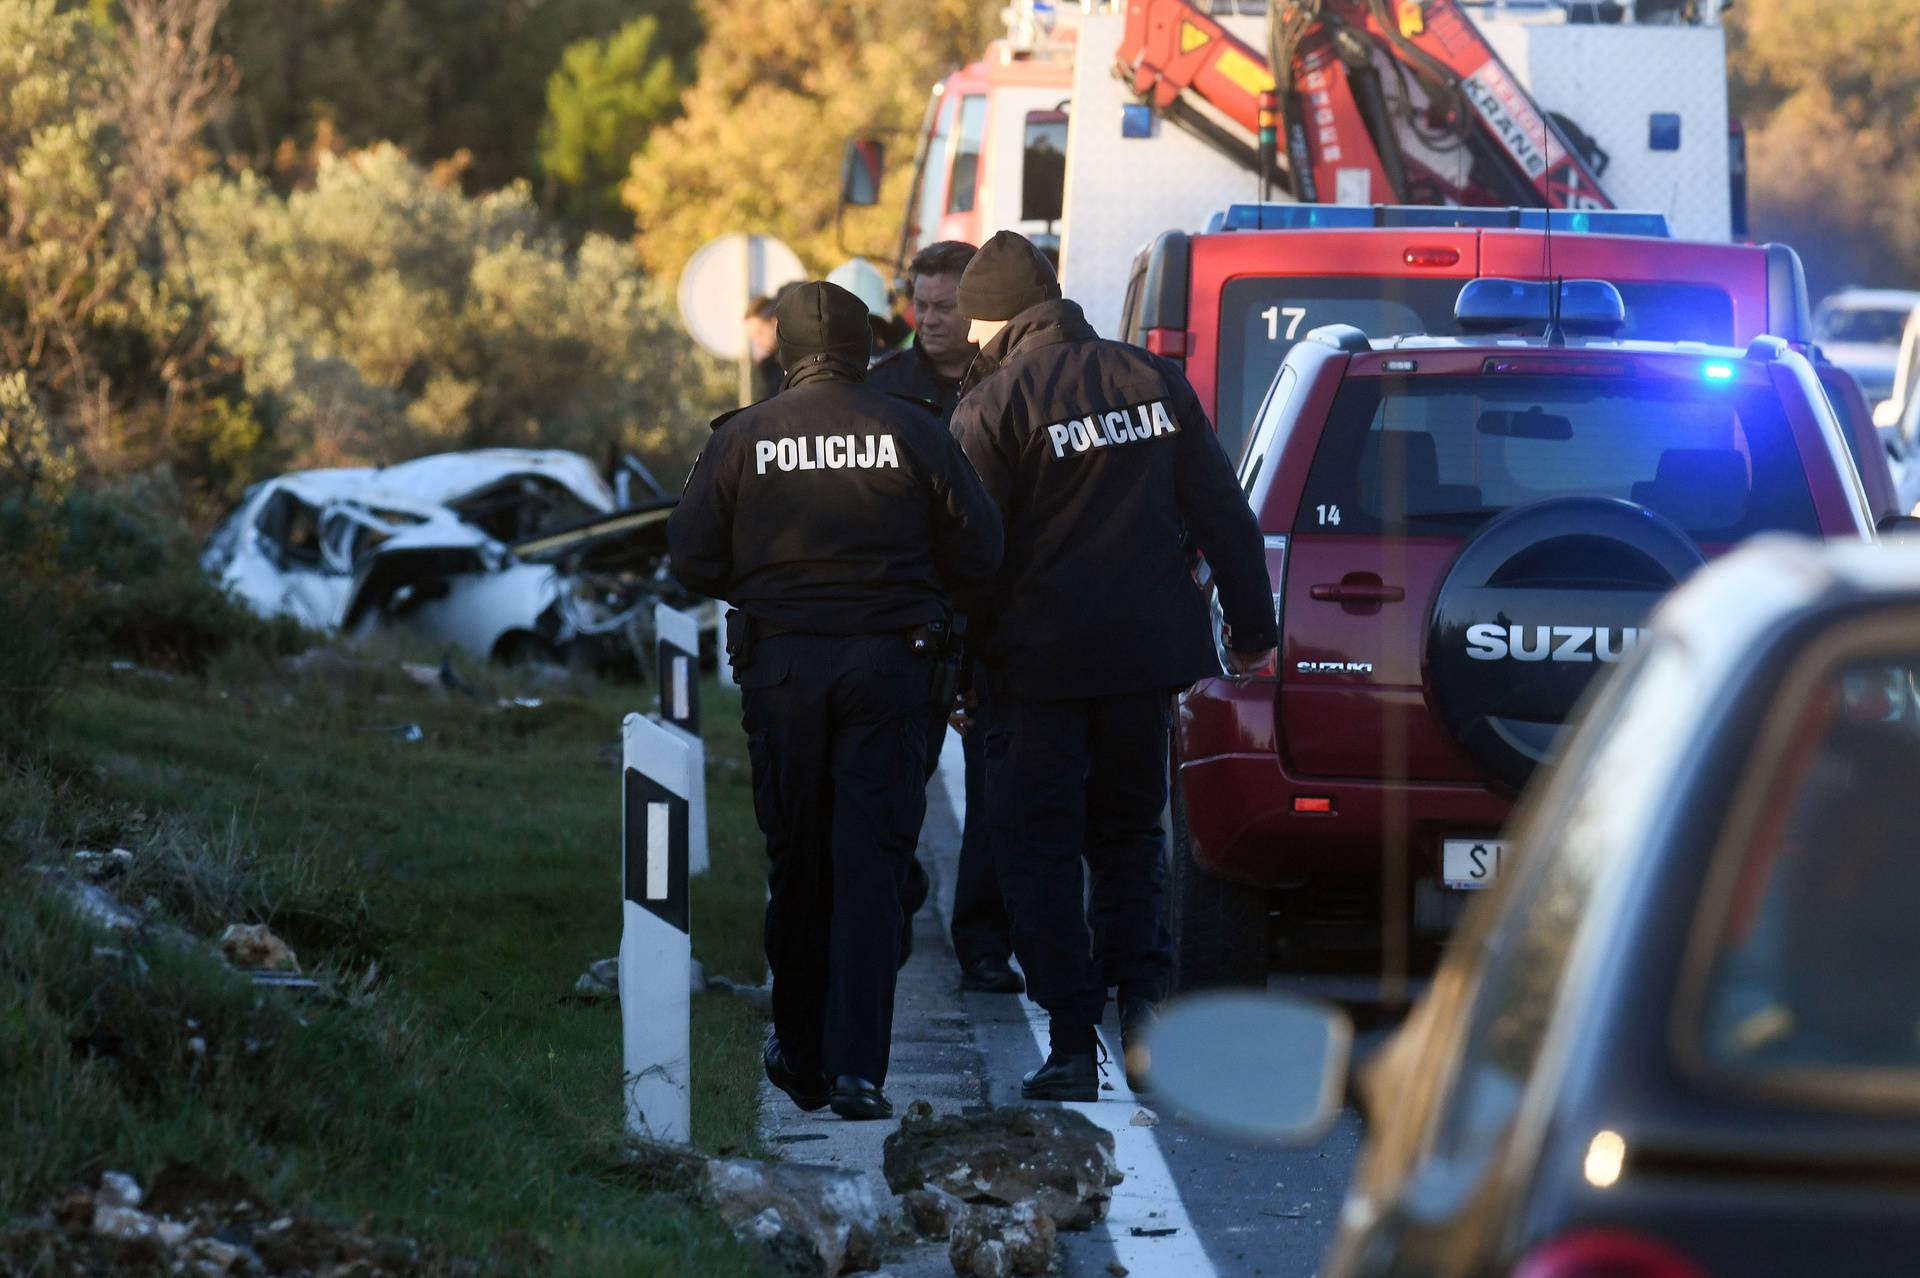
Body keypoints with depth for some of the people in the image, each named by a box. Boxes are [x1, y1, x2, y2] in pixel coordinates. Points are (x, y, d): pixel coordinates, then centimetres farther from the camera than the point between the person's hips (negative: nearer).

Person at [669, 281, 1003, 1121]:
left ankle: (801, 1055, 21)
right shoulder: (915, 435, -3)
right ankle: (857, 1066, -10)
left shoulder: (742, 439, -2)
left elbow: (692, 559, 0)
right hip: (888, 667, -1)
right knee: (871, 863, -1)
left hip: (780, 667, 1)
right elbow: (978, 554, -2)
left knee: (796, 864, 13)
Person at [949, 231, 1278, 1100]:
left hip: (1041, 661, -4)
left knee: (1041, 850, 3)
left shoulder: (993, 405, -9)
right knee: (1129, 832, 19)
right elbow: (1222, 515, 9)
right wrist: (1253, 628, 17)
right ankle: (1141, 991, 2)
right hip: (1149, 652, 5)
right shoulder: (1154, 383, 6)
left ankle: (1073, 1047, 0)